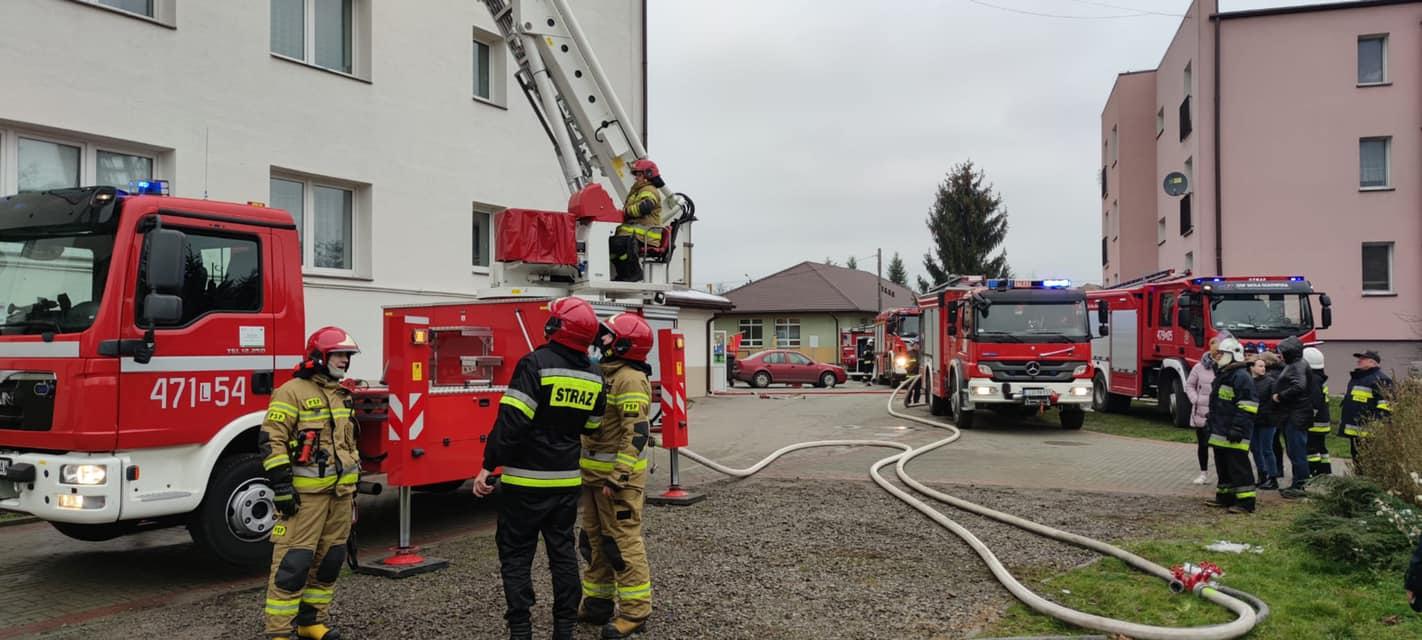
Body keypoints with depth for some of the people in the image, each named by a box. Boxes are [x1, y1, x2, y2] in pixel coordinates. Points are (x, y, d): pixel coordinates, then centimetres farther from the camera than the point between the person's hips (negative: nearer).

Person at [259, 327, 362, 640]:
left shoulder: (342, 395, 16)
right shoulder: (293, 392, -9)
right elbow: (272, 440, -14)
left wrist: (353, 486, 22)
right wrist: (282, 485, -19)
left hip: (340, 493, 8)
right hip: (306, 493, -8)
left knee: (329, 559, 12)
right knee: (294, 561, -8)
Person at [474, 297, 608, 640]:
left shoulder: (536, 363, -15)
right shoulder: (594, 375, 4)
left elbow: (511, 420, -21)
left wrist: (488, 466, -16)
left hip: (526, 479, -5)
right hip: (568, 479, 6)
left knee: (516, 554, 4)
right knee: (563, 552, 14)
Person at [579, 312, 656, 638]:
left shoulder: (630, 380, -17)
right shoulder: (604, 374, 14)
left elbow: (636, 433, -24)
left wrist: (618, 477, -26)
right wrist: (587, 470, 21)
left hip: (618, 475, -10)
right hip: (594, 475, 10)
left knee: (623, 543, -5)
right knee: (593, 540, 16)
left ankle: (635, 611, 3)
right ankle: (597, 603, 26)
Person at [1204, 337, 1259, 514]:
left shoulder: (1241, 376, -14)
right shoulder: (1222, 375, 19)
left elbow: (1247, 406, -20)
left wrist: (1238, 428, -24)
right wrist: (1212, 426, 27)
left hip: (1233, 434, -10)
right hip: (1220, 433, 10)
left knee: (1238, 466, -8)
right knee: (1222, 466, 16)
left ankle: (1246, 501, -6)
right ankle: (1224, 496, 24)